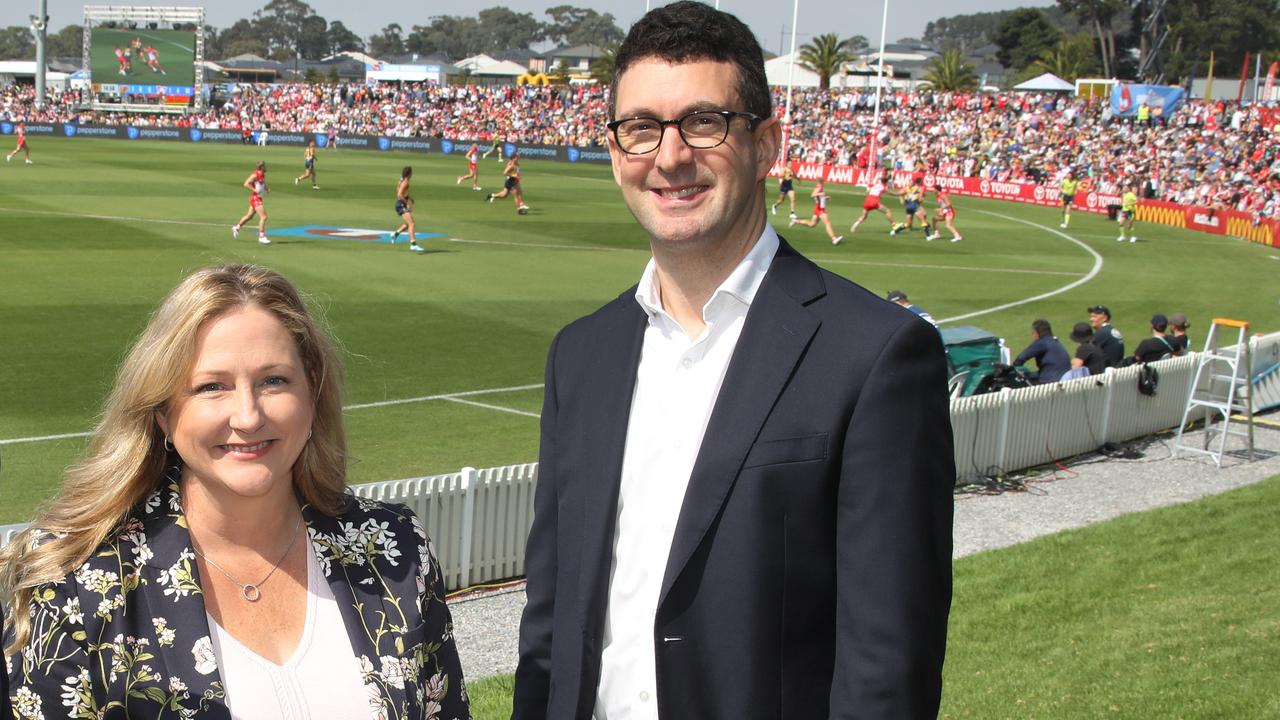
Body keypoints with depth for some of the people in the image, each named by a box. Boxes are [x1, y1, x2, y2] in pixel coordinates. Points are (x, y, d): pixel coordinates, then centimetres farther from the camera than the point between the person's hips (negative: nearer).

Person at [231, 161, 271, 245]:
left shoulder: (263, 176, 10)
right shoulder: (255, 175, -17)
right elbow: (246, 184, -21)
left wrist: (267, 189, 7)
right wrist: (255, 190, -26)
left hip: (259, 198, 10)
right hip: (255, 198, -10)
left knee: (249, 216, 23)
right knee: (263, 217, -15)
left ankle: (236, 227, 40)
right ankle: (261, 237, -13)